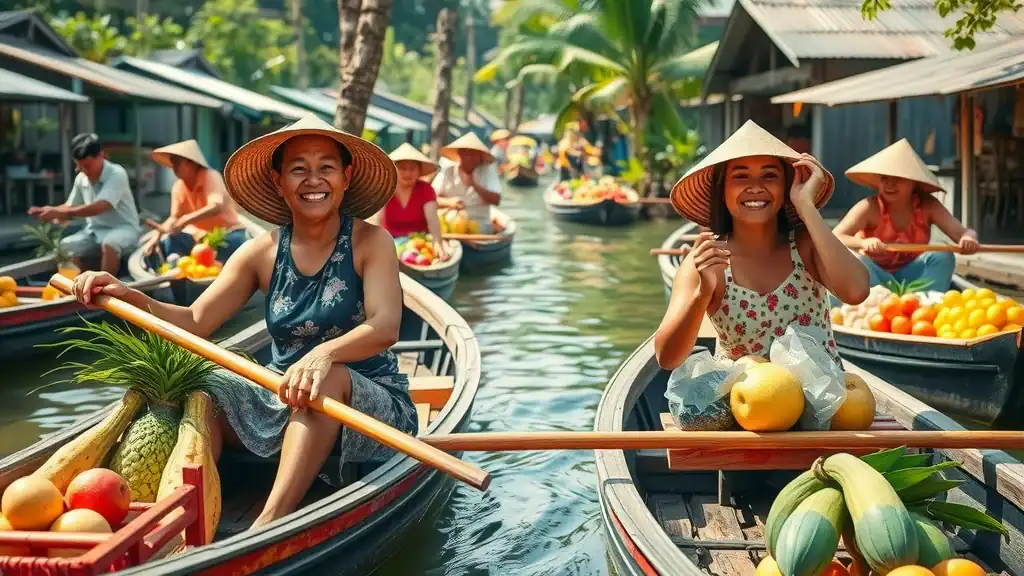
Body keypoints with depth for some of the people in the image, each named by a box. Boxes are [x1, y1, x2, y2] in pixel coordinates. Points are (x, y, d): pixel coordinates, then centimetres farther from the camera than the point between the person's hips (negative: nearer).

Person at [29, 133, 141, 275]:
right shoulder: (81, 178, 1)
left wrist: (60, 213, -36)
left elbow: (99, 207, -31)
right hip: (94, 230, 7)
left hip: (123, 228, -7)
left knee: (109, 245, -38)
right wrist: (50, 211, -8)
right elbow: (70, 207, 14)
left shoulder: (116, 174, -19)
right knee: (63, 248, -15)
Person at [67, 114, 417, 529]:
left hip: (372, 402, -4)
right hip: (284, 400, 4)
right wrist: (128, 298, -17)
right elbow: (196, 322, 0)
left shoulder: (370, 242, -7)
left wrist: (324, 354, -42)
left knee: (329, 378, -35)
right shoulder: (263, 253, 4)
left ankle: (269, 524, -42)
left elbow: (385, 326, -22)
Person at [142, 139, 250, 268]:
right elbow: (174, 218, 2)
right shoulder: (178, 187, 0)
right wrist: (157, 234, -18)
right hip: (201, 236, 6)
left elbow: (216, 207, -35)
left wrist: (185, 220, -47)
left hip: (228, 232, -6)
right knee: (170, 241, -19)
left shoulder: (211, 177, -19)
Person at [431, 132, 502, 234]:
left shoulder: (488, 171, 2)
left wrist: (474, 185, -19)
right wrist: (448, 202, -19)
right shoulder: (447, 172, 6)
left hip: (479, 225, 0)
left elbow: (496, 200, -8)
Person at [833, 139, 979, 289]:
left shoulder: (927, 205, -7)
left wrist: (968, 238, -41)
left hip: (909, 276, 3)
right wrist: (863, 243, -49)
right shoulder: (870, 207, -17)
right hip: (876, 277, -3)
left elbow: (961, 232, -14)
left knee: (942, 256, -23)